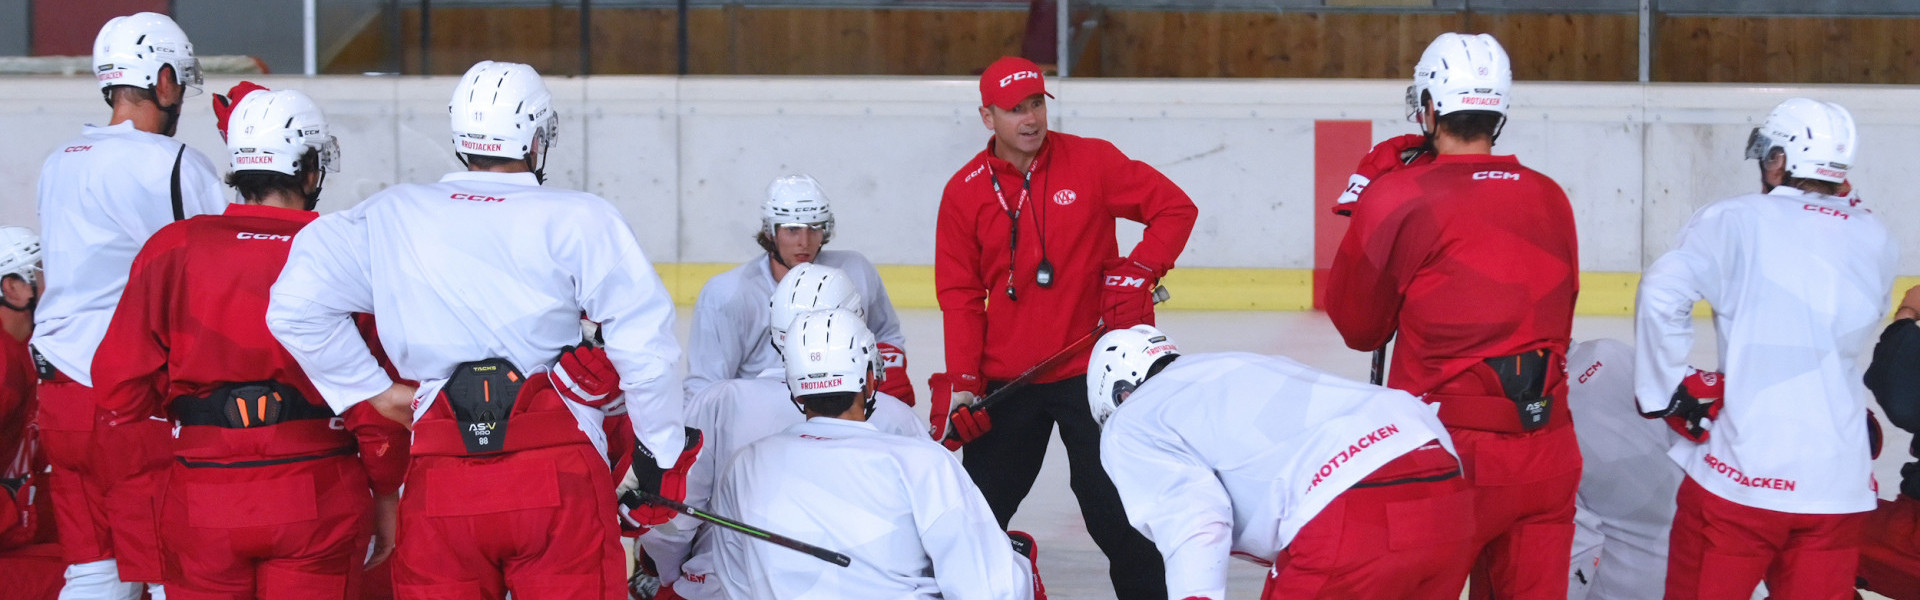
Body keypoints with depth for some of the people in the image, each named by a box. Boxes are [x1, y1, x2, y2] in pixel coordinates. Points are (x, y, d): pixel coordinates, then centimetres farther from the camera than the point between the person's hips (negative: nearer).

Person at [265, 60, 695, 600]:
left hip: (440, 486, 3)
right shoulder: (579, 219, -1)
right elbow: (644, 342, -6)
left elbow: (296, 305, 2)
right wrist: (661, 458, 6)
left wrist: (374, 392, 11)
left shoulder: (391, 217, 8)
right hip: (560, 483, -2)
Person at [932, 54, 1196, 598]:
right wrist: (960, 381, -6)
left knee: (1116, 511, 2)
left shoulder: (1092, 161, -4)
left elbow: (1176, 208, 0)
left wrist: (1137, 272, -12)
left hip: (1091, 369, -2)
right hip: (1007, 381, 2)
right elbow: (960, 294, 2)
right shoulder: (965, 191, 1)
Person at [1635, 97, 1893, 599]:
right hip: (1839, 482, 4)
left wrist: (1668, 388, -7)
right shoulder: (1876, 242, 10)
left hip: (1740, 471, -4)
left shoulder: (1739, 219, -4)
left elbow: (1662, 293, -16)